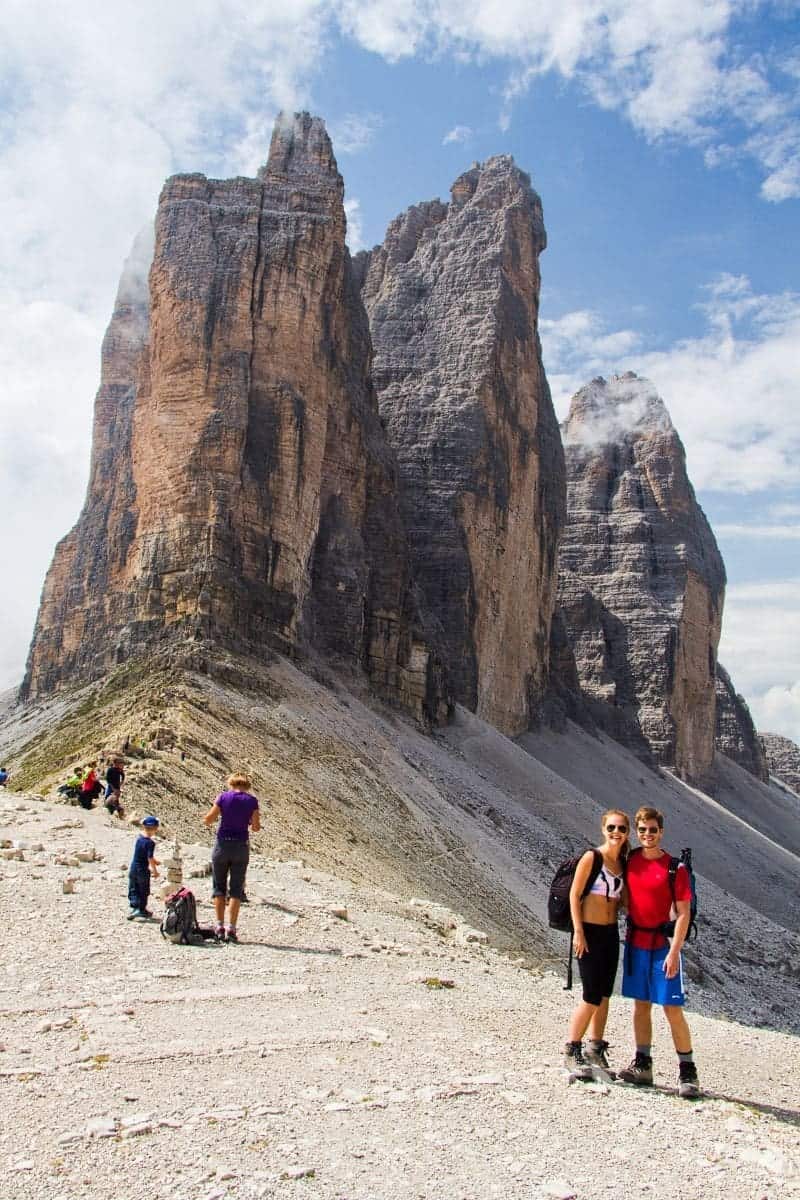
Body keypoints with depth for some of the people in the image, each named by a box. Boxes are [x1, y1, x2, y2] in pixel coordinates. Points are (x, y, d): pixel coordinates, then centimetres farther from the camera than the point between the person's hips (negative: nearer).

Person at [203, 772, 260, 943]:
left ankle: (219, 925, 6)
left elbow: (207, 820, -1)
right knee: (236, 889, 7)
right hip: (241, 846, 0)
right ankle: (231, 928, 0)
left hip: (222, 844, 0)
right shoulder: (252, 801, -1)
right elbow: (256, 827, 1)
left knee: (219, 886, 12)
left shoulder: (223, 797, -3)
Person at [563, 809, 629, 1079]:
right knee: (592, 996, -5)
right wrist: (578, 931, -16)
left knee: (604, 995, 12)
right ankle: (571, 1052, 9)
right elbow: (574, 895, -12)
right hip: (589, 933, -6)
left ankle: (595, 1049, 26)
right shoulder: (592, 857, -11)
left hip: (611, 933, 6)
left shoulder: (624, 863, 8)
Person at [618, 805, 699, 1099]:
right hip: (635, 942, 5)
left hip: (662, 945, -5)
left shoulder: (674, 867, -10)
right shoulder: (630, 860, 3)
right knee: (641, 1005, 11)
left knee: (672, 1007, -4)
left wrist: (674, 951, -15)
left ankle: (687, 1072, 7)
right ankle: (642, 1065, 20)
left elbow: (684, 914, -10)